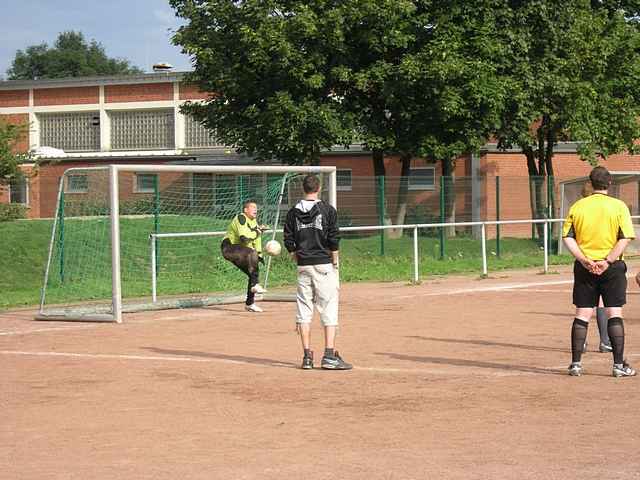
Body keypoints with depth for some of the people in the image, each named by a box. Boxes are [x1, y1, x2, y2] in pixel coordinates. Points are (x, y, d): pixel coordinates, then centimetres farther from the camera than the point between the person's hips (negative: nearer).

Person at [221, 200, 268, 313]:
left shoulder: (254, 221, 12)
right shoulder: (241, 218, -17)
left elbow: (256, 239, 21)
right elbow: (244, 237, -30)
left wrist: (259, 254, 14)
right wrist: (258, 231, -23)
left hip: (241, 254, 10)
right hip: (229, 248, -10)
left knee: (254, 274, 5)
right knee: (251, 253, -35)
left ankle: (250, 303, 17)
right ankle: (255, 285, -33)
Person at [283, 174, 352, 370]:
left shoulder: (293, 212, 5)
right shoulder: (327, 210, -5)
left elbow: (289, 242, 3)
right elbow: (333, 239, -8)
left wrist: (298, 259, 14)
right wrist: (335, 261, 2)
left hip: (303, 266, 3)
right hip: (324, 265, -3)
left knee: (304, 310, 7)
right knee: (329, 309, -2)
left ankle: (307, 356, 5)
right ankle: (329, 355, -9)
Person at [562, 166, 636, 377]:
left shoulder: (577, 206, 3)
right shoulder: (618, 207, -4)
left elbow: (568, 237, -2)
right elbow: (625, 238, -12)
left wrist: (584, 260, -9)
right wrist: (607, 261, -14)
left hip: (584, 267, 2)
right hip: (612, 267, -2)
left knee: (582, 315, 6)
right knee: (614, 314, 1)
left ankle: (576, 363, 5)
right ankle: (619, 364, -1)